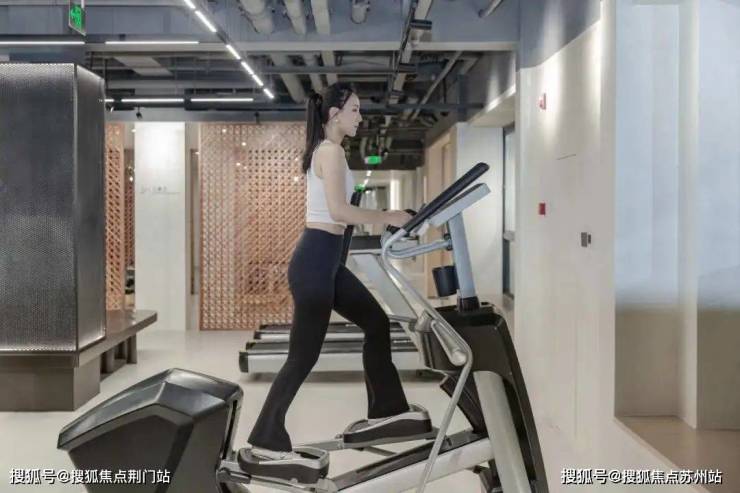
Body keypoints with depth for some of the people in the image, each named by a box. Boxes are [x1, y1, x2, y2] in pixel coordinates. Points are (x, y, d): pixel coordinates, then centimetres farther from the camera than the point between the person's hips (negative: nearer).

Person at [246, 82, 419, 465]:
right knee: (303, 356, -2)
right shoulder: (331, 150, -13)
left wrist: (383, 219, 19)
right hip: (315, 260, -11)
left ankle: (385, 408, 29)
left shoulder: (323, 151, 17)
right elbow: (338, 211, -23)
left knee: (376, 322, 18)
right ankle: (266, 439, 8)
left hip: (325, 260, 11)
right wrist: (388, 217, -14)